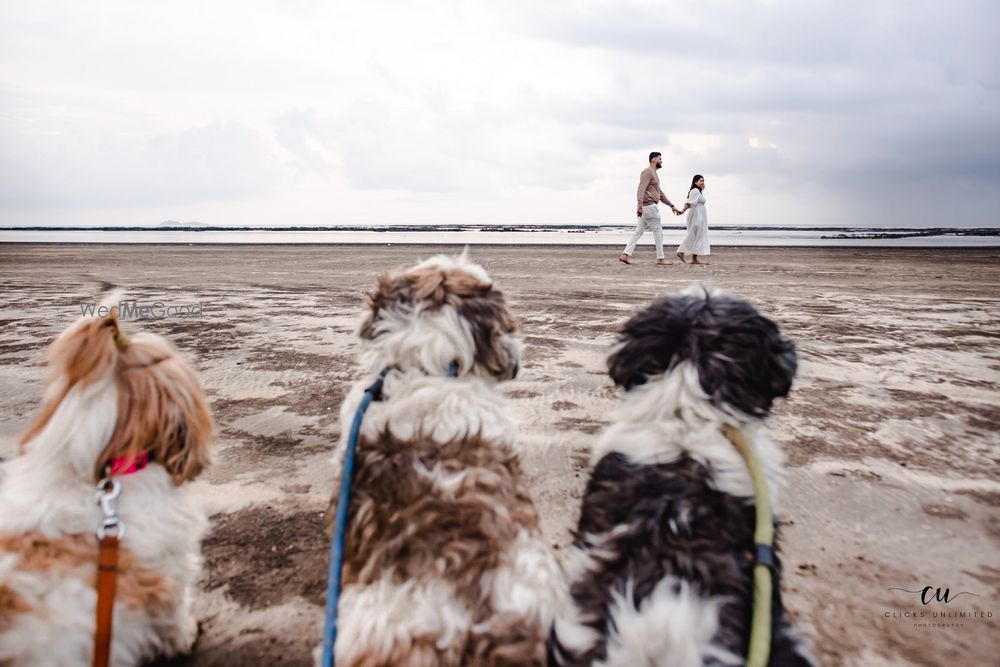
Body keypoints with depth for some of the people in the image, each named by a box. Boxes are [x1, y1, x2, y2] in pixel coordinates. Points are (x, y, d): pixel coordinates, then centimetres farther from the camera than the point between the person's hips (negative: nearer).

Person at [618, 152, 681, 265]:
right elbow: (641, 189, -21)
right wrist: (639, 206, -30)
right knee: (658, 232, -3)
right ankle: (660, 259, 3)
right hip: (648, 206, -10)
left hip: (646, 208, 10)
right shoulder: (648, 172, -9)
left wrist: (671, 205, 27)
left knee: (639, 232, 6)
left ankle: (625, 255, 0)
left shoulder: (653, 174, 24)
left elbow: (660, 194, 28)